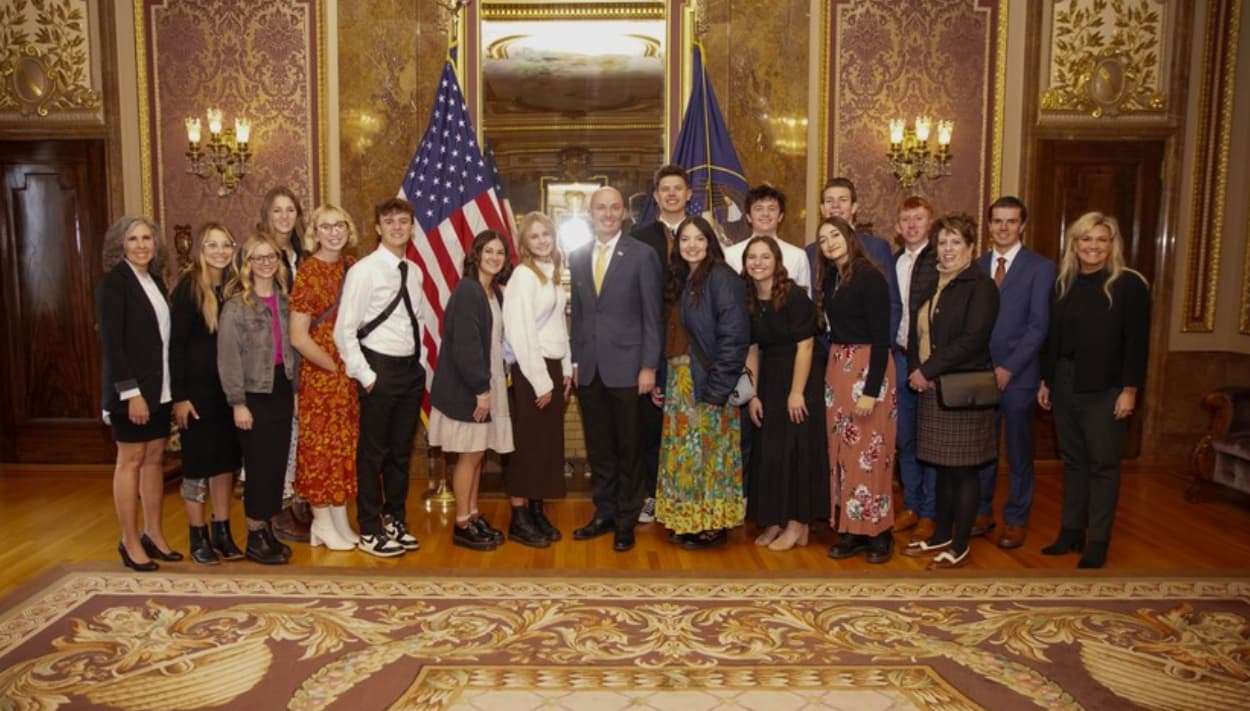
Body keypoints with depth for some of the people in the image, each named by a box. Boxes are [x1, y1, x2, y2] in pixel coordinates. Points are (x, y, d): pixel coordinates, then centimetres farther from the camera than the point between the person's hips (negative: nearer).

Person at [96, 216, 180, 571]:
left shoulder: (156, 281, 10)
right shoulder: (113, 283, -9)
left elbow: (161, 333, 9)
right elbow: (111, 342, -15)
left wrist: (170, 387, 4)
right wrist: (131, 392, -20)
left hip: (160, 387, 6)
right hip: (132, 389, -6)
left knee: (155, 458, 11)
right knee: (131, 460, 2)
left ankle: (153, 534, 20)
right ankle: (130, 542, 13)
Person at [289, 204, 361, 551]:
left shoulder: (351, 267, 7)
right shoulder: (308, 273, -10)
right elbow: (298, 337, -14)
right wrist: (334, 368, -11)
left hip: (350, 374, 6)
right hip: (320, 375, -6)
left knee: (345, 446, 12)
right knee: (320, 446, 3)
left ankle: (340, 520, 23)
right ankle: (323, 523, 16)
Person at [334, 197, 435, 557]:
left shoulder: (414, 272, 9)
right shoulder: (364, 270, -11)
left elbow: (427, 318, 19)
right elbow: (344, 331, -14)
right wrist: (365, 375, -15)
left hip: (412, 368, 6)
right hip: (380, 369, -6)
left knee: (401, 451, 16)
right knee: (373, 453, 5)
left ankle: (395, 521, 30)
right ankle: (369, 531, 17)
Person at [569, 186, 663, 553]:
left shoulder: (642, 255, -3)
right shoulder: (577, 257, 10)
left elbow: (652, 316, -5)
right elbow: (577, 313, 13)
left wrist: (649, 367, -10)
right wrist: (575, 360, 7)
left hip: (626, 367, -4)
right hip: (589, 368, 4)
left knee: (628, 449, 6)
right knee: (598, 449, 12)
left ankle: (626, 520, 18)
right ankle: (604, 513, 25)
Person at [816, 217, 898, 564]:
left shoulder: (869, 277, -11)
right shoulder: (829, 278, 10)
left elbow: (881, 337, -15)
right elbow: (830, 328, 11)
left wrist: (871, 390, -19)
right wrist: (832, 372, 1)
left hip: (868, 368, -7)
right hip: (836, 369, 7)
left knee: (870, 453, -3)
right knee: (842, 451, 8)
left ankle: (878, 532, 10)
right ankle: (852, 529, 17)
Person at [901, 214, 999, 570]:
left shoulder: (980, 286, -8)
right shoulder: (931, 283, 14)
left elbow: (972, 339, -18)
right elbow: (916, 331, 15)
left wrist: (928, 369, -16)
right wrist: (917, 370, -2)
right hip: (931, 389, 7)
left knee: (963, 469, 2)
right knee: (943, 466, 14)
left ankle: (960, 546, 12)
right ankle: (941, 536, 26)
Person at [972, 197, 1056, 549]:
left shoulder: (1041, 267, -3)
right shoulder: (977, 265, 9)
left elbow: (1038, 325, -9)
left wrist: (1008, 368, -14)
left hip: (1018, 374, -3)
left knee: (1018, 451, 8)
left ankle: (1016, 519, 20)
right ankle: (982, 512, 24)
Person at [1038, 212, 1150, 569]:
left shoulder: (1129, 284, -6)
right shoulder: (1063, 284, 9)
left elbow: (1137, 341, -9)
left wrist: (1130, 390, -13)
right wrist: (1045, 380, 11)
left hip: (1104, 389, -5)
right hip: (1065, 385, 5)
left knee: (1103, 464, 2)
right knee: (1073, 460, 12)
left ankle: (1098, 542, 10)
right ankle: (1072, 532, 21)